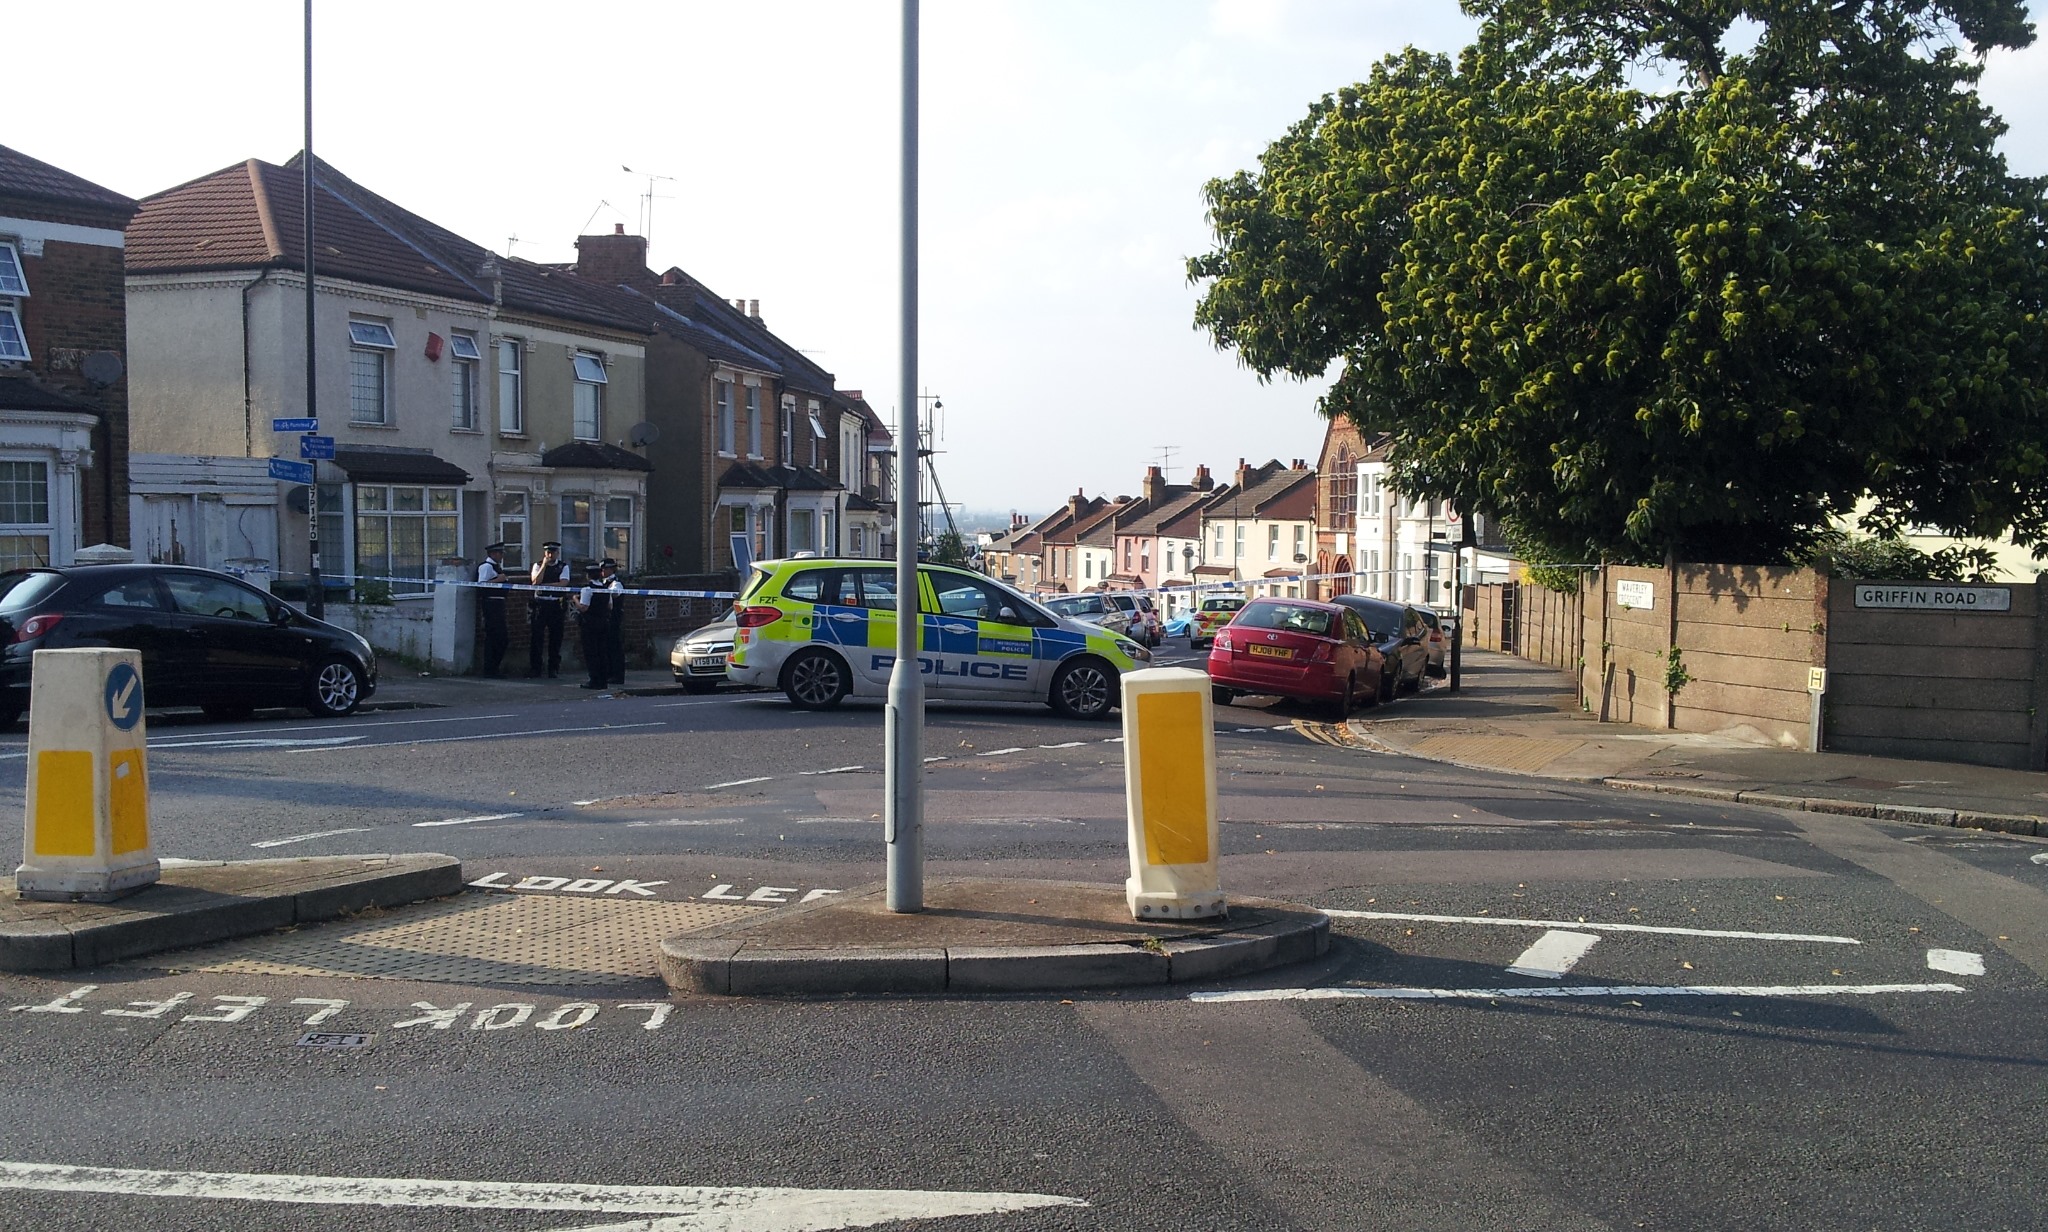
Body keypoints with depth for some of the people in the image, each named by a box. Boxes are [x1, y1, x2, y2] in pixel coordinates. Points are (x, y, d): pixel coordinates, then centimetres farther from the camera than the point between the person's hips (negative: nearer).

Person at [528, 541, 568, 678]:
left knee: (556, 637, 3)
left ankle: (553, 668, 11)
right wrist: (544, 564, -10)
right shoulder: (538, 566, 8)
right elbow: (536, 581, -8)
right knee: (536, 637, -1)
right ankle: (534, 668, 6)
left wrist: (544, 585, -12)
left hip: (556, 604, 0)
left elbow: (563, 583, -9)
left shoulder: (563, 567, 5)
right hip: (540, 604, 0)